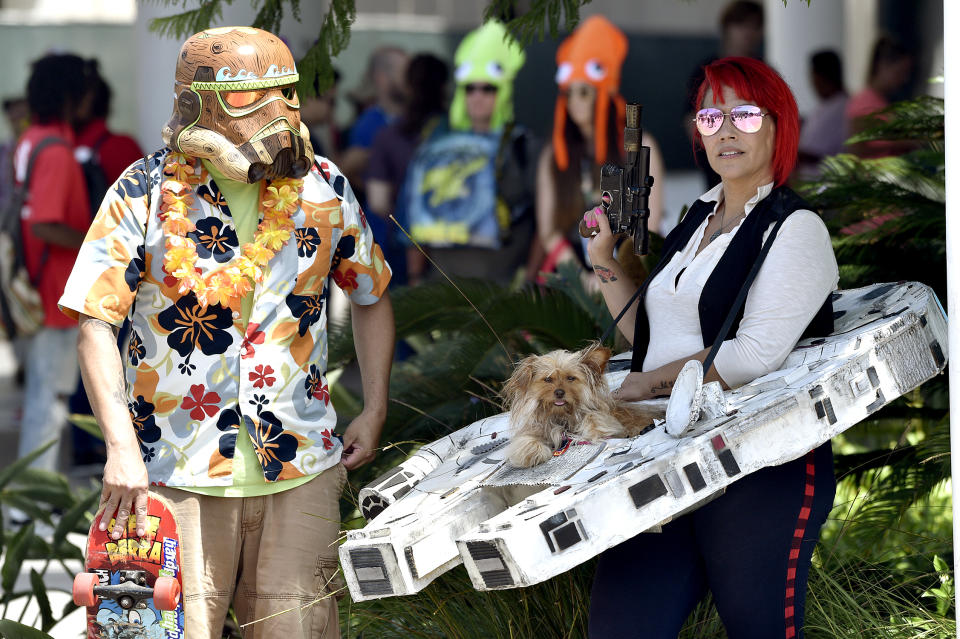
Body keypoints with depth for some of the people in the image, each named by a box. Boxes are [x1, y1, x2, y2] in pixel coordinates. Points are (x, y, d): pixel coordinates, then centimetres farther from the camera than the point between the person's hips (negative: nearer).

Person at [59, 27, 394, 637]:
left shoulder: (322, 189, 5)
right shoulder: (145, 195, -4)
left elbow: (372, 298, 19)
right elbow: (97, 324, -5)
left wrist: (374, 412, 12)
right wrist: (121, 446, -13)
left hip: (299, 471, 2)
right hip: (177, 472, -2)